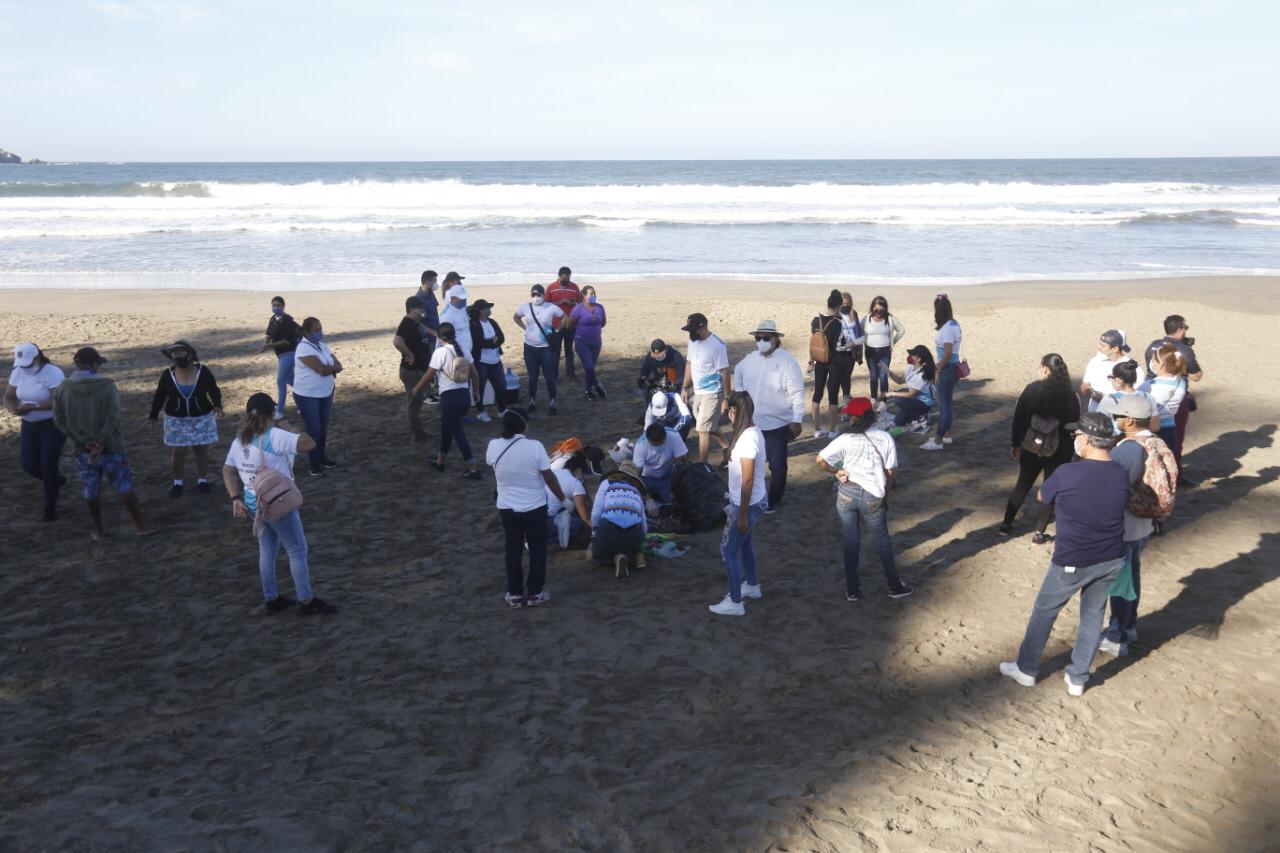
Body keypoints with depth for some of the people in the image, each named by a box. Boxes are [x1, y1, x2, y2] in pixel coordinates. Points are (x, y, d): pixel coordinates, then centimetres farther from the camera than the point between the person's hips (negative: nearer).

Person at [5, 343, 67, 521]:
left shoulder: (52, 373, -21)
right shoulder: (18, 371, -3)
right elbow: (9, 397, 1)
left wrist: (33, 406, -34)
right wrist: (14, 409, -21)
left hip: (53, 425, -6)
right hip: (29, 425, 6)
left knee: (48, 466, -4)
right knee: (29, 465, 4)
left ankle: (50, 507, 13)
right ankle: (56, 480, 36)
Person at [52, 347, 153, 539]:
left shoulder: (62, 389, -3)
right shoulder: (107, 386, -12)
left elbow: (59, 420, -4)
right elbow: (112, 419, -19)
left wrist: (85, 442, -6)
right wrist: (100, 444, -17)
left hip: (82, 449, 3)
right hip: (110, 447, -2)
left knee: (91, 489, 14)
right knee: (125, 486, 7)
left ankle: (98, 530, 23)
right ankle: (141, 526, 9)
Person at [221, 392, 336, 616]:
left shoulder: (239, 441, 5)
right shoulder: (274, 436, -20)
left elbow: (228, 471, 9)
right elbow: (309, 443, -24)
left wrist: (236, 499, 4)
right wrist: (287, 431, -7)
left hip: (254, 506, 7)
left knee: (267, 551, 19)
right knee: (298, 550, 5)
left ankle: (271, 599, 28)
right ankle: (306, 602, 12)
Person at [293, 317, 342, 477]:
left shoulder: (323, 346, 7)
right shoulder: (304, 348, -19)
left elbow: (339, 366, 2)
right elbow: (322, 370, -27)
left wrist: (328, 368, -18)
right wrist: (333, 367, -7)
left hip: (326, 393, 7)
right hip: (307, 396, -7)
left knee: (323, 428, 14)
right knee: (314, 429, -2)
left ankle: (322, 457, 29)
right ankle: (314, 464, 7)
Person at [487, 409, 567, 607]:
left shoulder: (494, 446, -12)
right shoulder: (535, 446, -21)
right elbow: (549, 478, -13)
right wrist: (562, 498, 1)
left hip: (506, 507, 3)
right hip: (534, 507, -2)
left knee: (513, 550, 16)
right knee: (537, 549, 14)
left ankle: (514, 594, 22)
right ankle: (535, 593, 20)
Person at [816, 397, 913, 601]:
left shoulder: (845, 439, -7)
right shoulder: (885, 439, -4)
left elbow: (820, 460, -12)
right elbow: (889, 473, 0)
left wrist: (836, 472, 4)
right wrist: (886, 497, 12)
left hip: (847, 494, 0)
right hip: (873, 497, 0)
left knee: (851, 541, 13)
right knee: (883, 539, 18)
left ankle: (852, 590, 20)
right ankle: (894, 586, 27)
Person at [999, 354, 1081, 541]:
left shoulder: (1032, 389, -10)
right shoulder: (1070, 394, -8)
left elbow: (1018, 418, -6)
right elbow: (1075, 422, -3)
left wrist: (1015, 444, 5)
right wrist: (1070, 447, 8)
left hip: (1031, 447, 1)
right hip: (1059, 451, -1)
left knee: (1022, 484, 17)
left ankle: (1006, 524, 22)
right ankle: (1039, 533, 10)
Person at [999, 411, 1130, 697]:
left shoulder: (1066, 475, -21)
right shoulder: (1122, 475, -8)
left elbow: (1042, 496, -1)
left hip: (1072, 563, -4)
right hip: (1111, 561, 4)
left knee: (1044, 611, 16)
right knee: (1093, 615, 20)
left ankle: (1026, 669, 30)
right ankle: (1077, 679, 30)